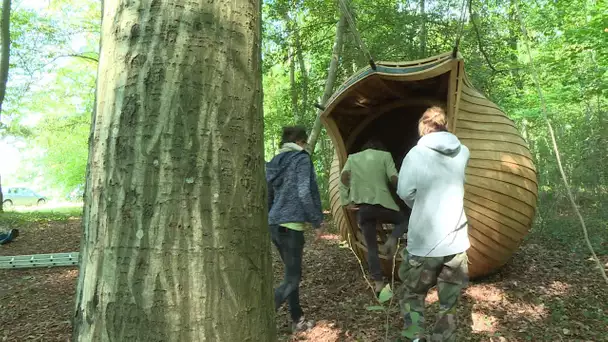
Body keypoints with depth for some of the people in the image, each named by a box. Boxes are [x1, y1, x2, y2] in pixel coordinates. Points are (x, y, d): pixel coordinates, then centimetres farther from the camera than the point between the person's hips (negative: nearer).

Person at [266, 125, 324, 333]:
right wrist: (317, 222, -9)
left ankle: (298, 320, 27)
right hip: (291, 224, -8)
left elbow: (267, 196, 16)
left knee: (292, 273, 18)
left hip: (275, 224, 8)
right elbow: (304, 193, -16)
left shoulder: (274, 162, 14)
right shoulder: (302, 158, -6)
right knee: (292, 279, -3)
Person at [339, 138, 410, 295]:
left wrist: (346, 201, 0)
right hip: (382, 204, -3)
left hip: (362, 207, 3)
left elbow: (344, 177, 0)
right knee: (404, 220, 24)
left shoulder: (352, 158, 15)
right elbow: (394, 178, -5)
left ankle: (378, 283, 12)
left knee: (371, 247, 13)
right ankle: (392, 240, -4)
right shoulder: (385, 155, 6)